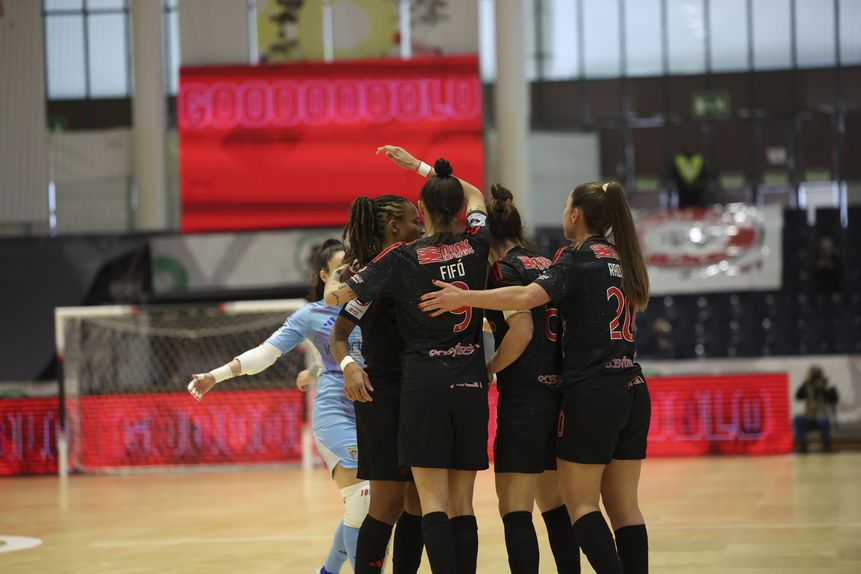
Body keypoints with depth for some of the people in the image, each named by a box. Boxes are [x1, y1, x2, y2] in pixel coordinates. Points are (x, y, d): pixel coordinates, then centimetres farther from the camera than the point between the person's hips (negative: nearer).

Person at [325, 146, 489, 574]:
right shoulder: (476, 246, 4)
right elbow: (476, 197, 26)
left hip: (425, 382, -3)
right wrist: (419, 165, 30)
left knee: (433, 502, -5)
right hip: (471, 383, 3)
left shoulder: (403, 258, -6)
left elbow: (338, 296, -3)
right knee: (462, 504, 7)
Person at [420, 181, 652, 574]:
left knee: (579, 502, -1)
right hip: (633, 392, 7)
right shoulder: (622, 260, 15)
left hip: (592, 393, -7)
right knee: (623, 504, 8)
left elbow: (529, 297, -24)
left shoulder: (579, 258, -8)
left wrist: (465, 298, -21)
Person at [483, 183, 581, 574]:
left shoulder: (504, 268, -8)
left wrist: (488, 370, -7)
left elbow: (521, 332, -19)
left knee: (514, 509, -6)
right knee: (554, 504, 14)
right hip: (557, 392, 8)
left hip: (524, 396, -8)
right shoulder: (546, 265, 13)